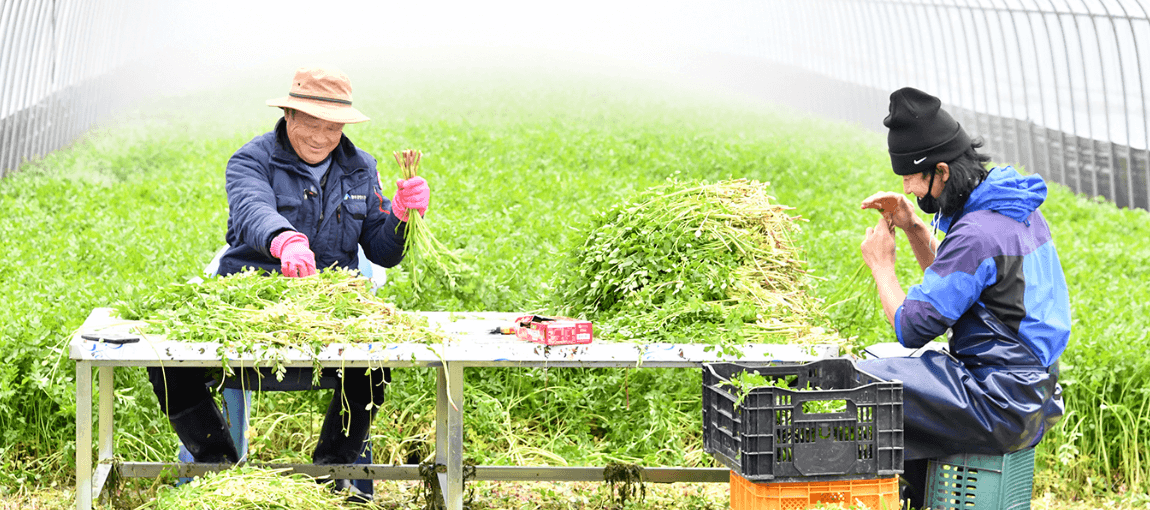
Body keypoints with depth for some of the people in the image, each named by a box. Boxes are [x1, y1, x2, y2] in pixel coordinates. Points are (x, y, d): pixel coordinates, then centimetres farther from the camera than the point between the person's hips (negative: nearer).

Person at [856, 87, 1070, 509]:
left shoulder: (977, 235, -23)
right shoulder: (1018, 209, 8)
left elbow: (912, 329, -18)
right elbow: (954, 282, 22)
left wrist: (880, 264, -4)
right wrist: (914, 229, 9)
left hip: (1000, 407, -10)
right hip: (1032, 391, 10)